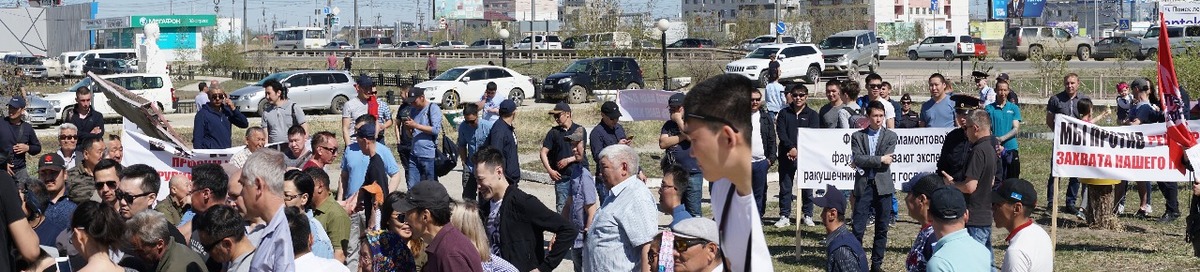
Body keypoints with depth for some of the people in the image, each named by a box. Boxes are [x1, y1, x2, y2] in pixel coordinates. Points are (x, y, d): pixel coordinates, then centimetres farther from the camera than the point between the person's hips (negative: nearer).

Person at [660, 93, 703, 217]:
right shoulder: (668, 125, 14)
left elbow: (691, 137, -19)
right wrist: (682, 137, -8)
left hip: (692, 173, -5)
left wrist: (679, 120, -9)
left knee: (694, 212, -8)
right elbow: (662, 143, -1)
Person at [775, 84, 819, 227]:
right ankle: (784, 216, 7)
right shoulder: (784, 113, 9)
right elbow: (781, 133, -1)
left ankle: (808, 215, 12)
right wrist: (791, 148, -16)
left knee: (807, 187, 3)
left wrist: (798, 150, -15)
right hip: (786, 155, 1)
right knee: (785, 187, 2)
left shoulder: (812, 115, 5)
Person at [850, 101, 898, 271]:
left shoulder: (891, 136, 5)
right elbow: (857, 159, -9)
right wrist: (880, 159, -11)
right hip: (863, 187, -1)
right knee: (858, 229, -4)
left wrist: (866, 163, -5)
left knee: (882, 229, 5)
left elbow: (887, 162, -7)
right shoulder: (857, 136, 5)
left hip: (883, 186, 1)